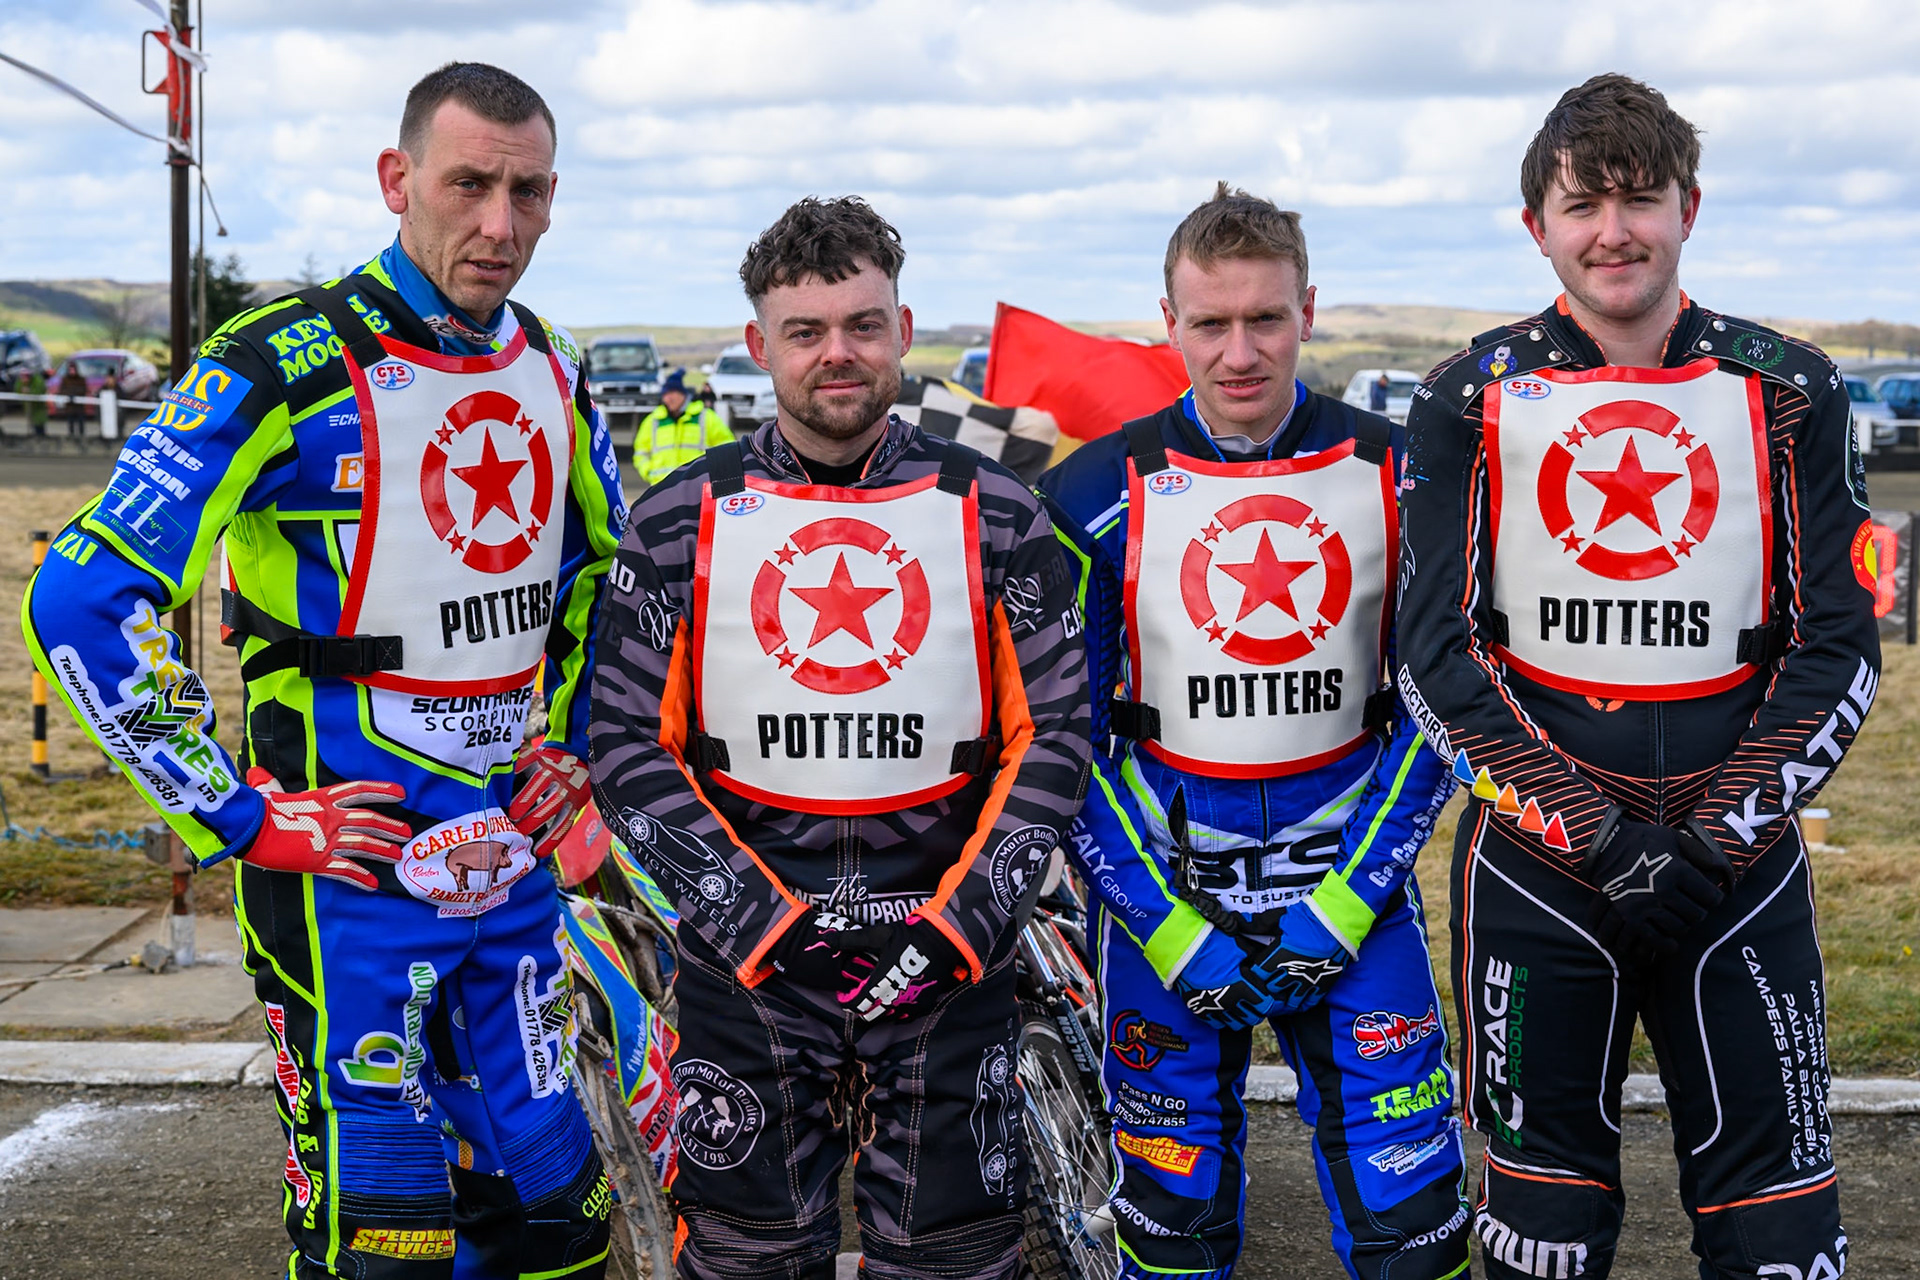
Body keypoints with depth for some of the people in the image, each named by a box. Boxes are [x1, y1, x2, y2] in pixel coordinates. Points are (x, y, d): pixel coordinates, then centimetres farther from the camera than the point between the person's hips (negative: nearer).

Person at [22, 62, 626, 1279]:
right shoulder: (285, 367, -14)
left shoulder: (552, 369, 6)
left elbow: (612, 566, 24)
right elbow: (84, 602, -14)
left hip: (512, 852, 6)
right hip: (350, 865, -6)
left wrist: (577, 739, 12)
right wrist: (239, 811, -14)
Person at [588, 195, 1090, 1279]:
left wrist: (968, 916, -8)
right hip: (746, 967, 0)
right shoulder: (683, 522, 2)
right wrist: (743, 909, -10)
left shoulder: (995, 516, 2)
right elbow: (630, 744, 0)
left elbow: (1051, 736, 2)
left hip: (948, 971, 0)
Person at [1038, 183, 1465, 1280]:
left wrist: (1348, 900, -8)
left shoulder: (1396, 475, -2)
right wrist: (1168, 928, -10)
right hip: (1163, 898, 0)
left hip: (1352, 891, 1)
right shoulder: (1101, 494, -6)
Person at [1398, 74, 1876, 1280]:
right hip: (1538, 860, 0)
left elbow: (1838, 643, 2)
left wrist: (1722, 836, -10)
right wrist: (1594, 833, -12)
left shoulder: (1788, 390, 4)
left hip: (1742, 859, 1)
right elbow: (1440, 651, -2)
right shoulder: (1473, 400, 1)